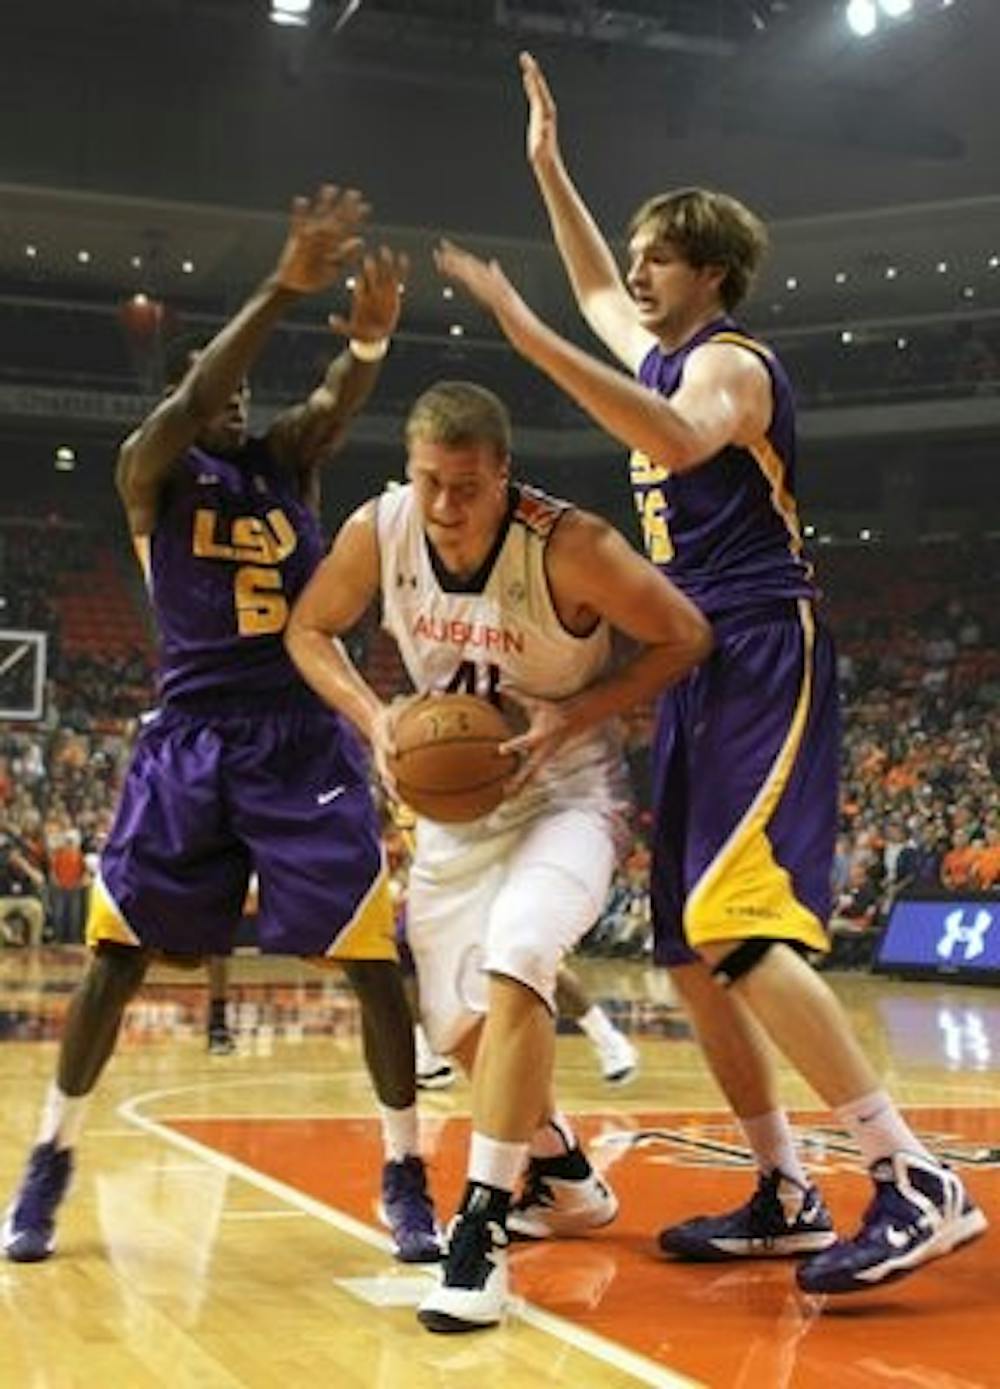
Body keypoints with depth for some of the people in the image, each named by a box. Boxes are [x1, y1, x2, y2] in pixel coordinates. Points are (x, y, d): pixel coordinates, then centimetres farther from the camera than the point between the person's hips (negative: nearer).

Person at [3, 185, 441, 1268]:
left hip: (302, 736, 2)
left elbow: (339, 398, -12)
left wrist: (370, 333, -36)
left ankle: (405, 1174, 7)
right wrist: (282, 290, -31)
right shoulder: (150, 469, 2)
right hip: (189, 736, -2)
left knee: (371, 953, -5)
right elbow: (187, 404, -19)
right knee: (118, 953, -2)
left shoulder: (288, 459, 10)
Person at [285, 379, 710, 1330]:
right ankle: (566, 1181, 36)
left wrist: (572, 718, -25)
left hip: (564, 790, -5)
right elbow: (310, 629, 2)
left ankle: (482, 1230, -20)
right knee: (459, 1023, 9)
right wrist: (374, 718, -15)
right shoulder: (378, 530, -15)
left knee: (513, 966, -30)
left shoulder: (570, 546, -26)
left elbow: (685, 637, -16)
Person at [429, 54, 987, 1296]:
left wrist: (527, 337, -37)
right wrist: (548, 167, 35)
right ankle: (786, 1199, 12)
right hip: (701, 670, 10)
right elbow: (594, 292, 40)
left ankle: (916, 1182, -21)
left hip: (762, 660, -10)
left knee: (735, 928, -22)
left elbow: (679, 441, -33)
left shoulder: (731, 362, -8)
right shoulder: (664, 356, 19)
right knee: (689, 945, 6)